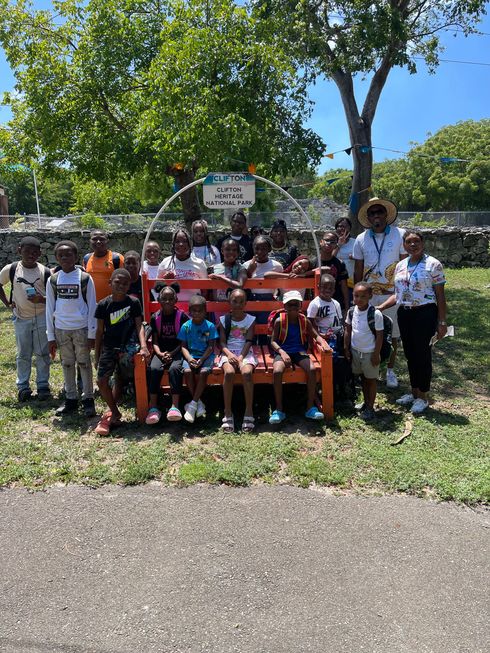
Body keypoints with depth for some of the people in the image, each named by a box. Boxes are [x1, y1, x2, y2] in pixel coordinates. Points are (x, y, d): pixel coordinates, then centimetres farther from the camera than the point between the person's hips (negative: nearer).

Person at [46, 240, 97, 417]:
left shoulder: (85, 278, -5)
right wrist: (50, 336, 3)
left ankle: (88, 399, 13)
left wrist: (92, 333, -7)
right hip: (61, 329, 3)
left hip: (81, 328, -3)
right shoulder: (53, 280, 3)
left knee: (84, 363, 5)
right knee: (67, 364, 11)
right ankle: (71, 399, 21)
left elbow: (92, 306, -4)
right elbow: (49, 309, 5)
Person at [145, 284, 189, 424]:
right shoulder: (155, 318, 7)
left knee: (174, 368, -33)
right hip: (161, 351, 2)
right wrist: (160, 353, -14)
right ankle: (153, 407, -26)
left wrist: (172, 353, -15)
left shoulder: (182, 316, -1)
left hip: (177, 351, -2)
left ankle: (175, 406, -34)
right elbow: (155, 341, 6)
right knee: (154, 368, -29)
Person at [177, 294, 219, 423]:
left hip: (206, 356, -1)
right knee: (187, 371, -28)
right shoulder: (186, 326, 2)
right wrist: (189, 358, -19)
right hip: (191, 356, 1)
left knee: (203, 372, -31)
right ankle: (198, 403, -11)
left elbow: (211, 347, -6)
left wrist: (201, 360, -20)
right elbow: (183, 346, 0)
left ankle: (193, 404, -19)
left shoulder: (210, 326, -3)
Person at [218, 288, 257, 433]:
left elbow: (249, 341, -2)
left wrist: (240, 357, -17)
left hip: (245, 353, 0)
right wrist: (230, 355, -17)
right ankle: (228, 413, -25)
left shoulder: (250, 319, 8)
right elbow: (222, 342, 2)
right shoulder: (224, 319, 9)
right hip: (228, 353, 0)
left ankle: (249, 412, -24)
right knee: (229, 372, -33)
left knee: (247, 372, -33)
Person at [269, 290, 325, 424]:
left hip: (299, 352, 2)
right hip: (282, 352, -2)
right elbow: (273, 341, -4)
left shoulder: (304, 321, 5)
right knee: (277, 371, -33)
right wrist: (282, 352, -20)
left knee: (312, 369, -27)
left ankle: (310, 407, -14)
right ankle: (279, 410, -20)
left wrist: (323, 343, -13)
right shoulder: (280, 320, -2)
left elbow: (316, 335, 9)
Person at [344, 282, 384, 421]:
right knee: (363, 378, 20)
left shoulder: (375, 314, -19)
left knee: (371, 379, 9)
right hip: (355, 351, 5)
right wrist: (346, 348, 7)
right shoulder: (352, 311, -4)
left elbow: (379, 335, -14)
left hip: (370, 352, -5)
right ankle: (366, 402, 37)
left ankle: (370, 408, 20)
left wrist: (376, 354, -12)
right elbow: (348, 330, 7)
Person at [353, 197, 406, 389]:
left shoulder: (400, 235, -2)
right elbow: (358, 270, 9)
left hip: (393, 294, -1)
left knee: (392, 334, 8)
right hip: (368, 295, 1)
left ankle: (390, 370, 23)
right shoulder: (361, 239, 4)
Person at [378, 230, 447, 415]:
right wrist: (380, 307, 3)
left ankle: (422, 397, 15)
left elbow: (440, 295, -6)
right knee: (410, 354, 13)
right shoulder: (400, 266, 9)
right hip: (404, 314, 6)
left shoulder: (433, 264, -6)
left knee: (422, 354, 1)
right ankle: (414, 392, 27)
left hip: (425, 313, -5)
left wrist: (442, 322, -9)